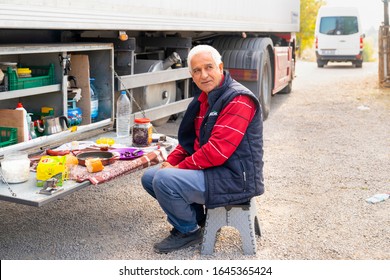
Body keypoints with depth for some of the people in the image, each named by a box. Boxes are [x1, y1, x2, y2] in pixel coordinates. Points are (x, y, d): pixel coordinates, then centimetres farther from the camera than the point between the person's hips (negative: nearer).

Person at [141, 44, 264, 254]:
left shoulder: (238, 100, -18)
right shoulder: (203, 99, 12)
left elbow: (218, 150, -26)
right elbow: (190, 139, 18)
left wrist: (180, 168, -17)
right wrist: (171, 162, -1)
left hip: (234, 178, -10)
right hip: (209, 170, 10)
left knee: (163, 180, -25)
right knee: (149, 177, 9)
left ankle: (189, 231, 0)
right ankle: (198, 218, 15)